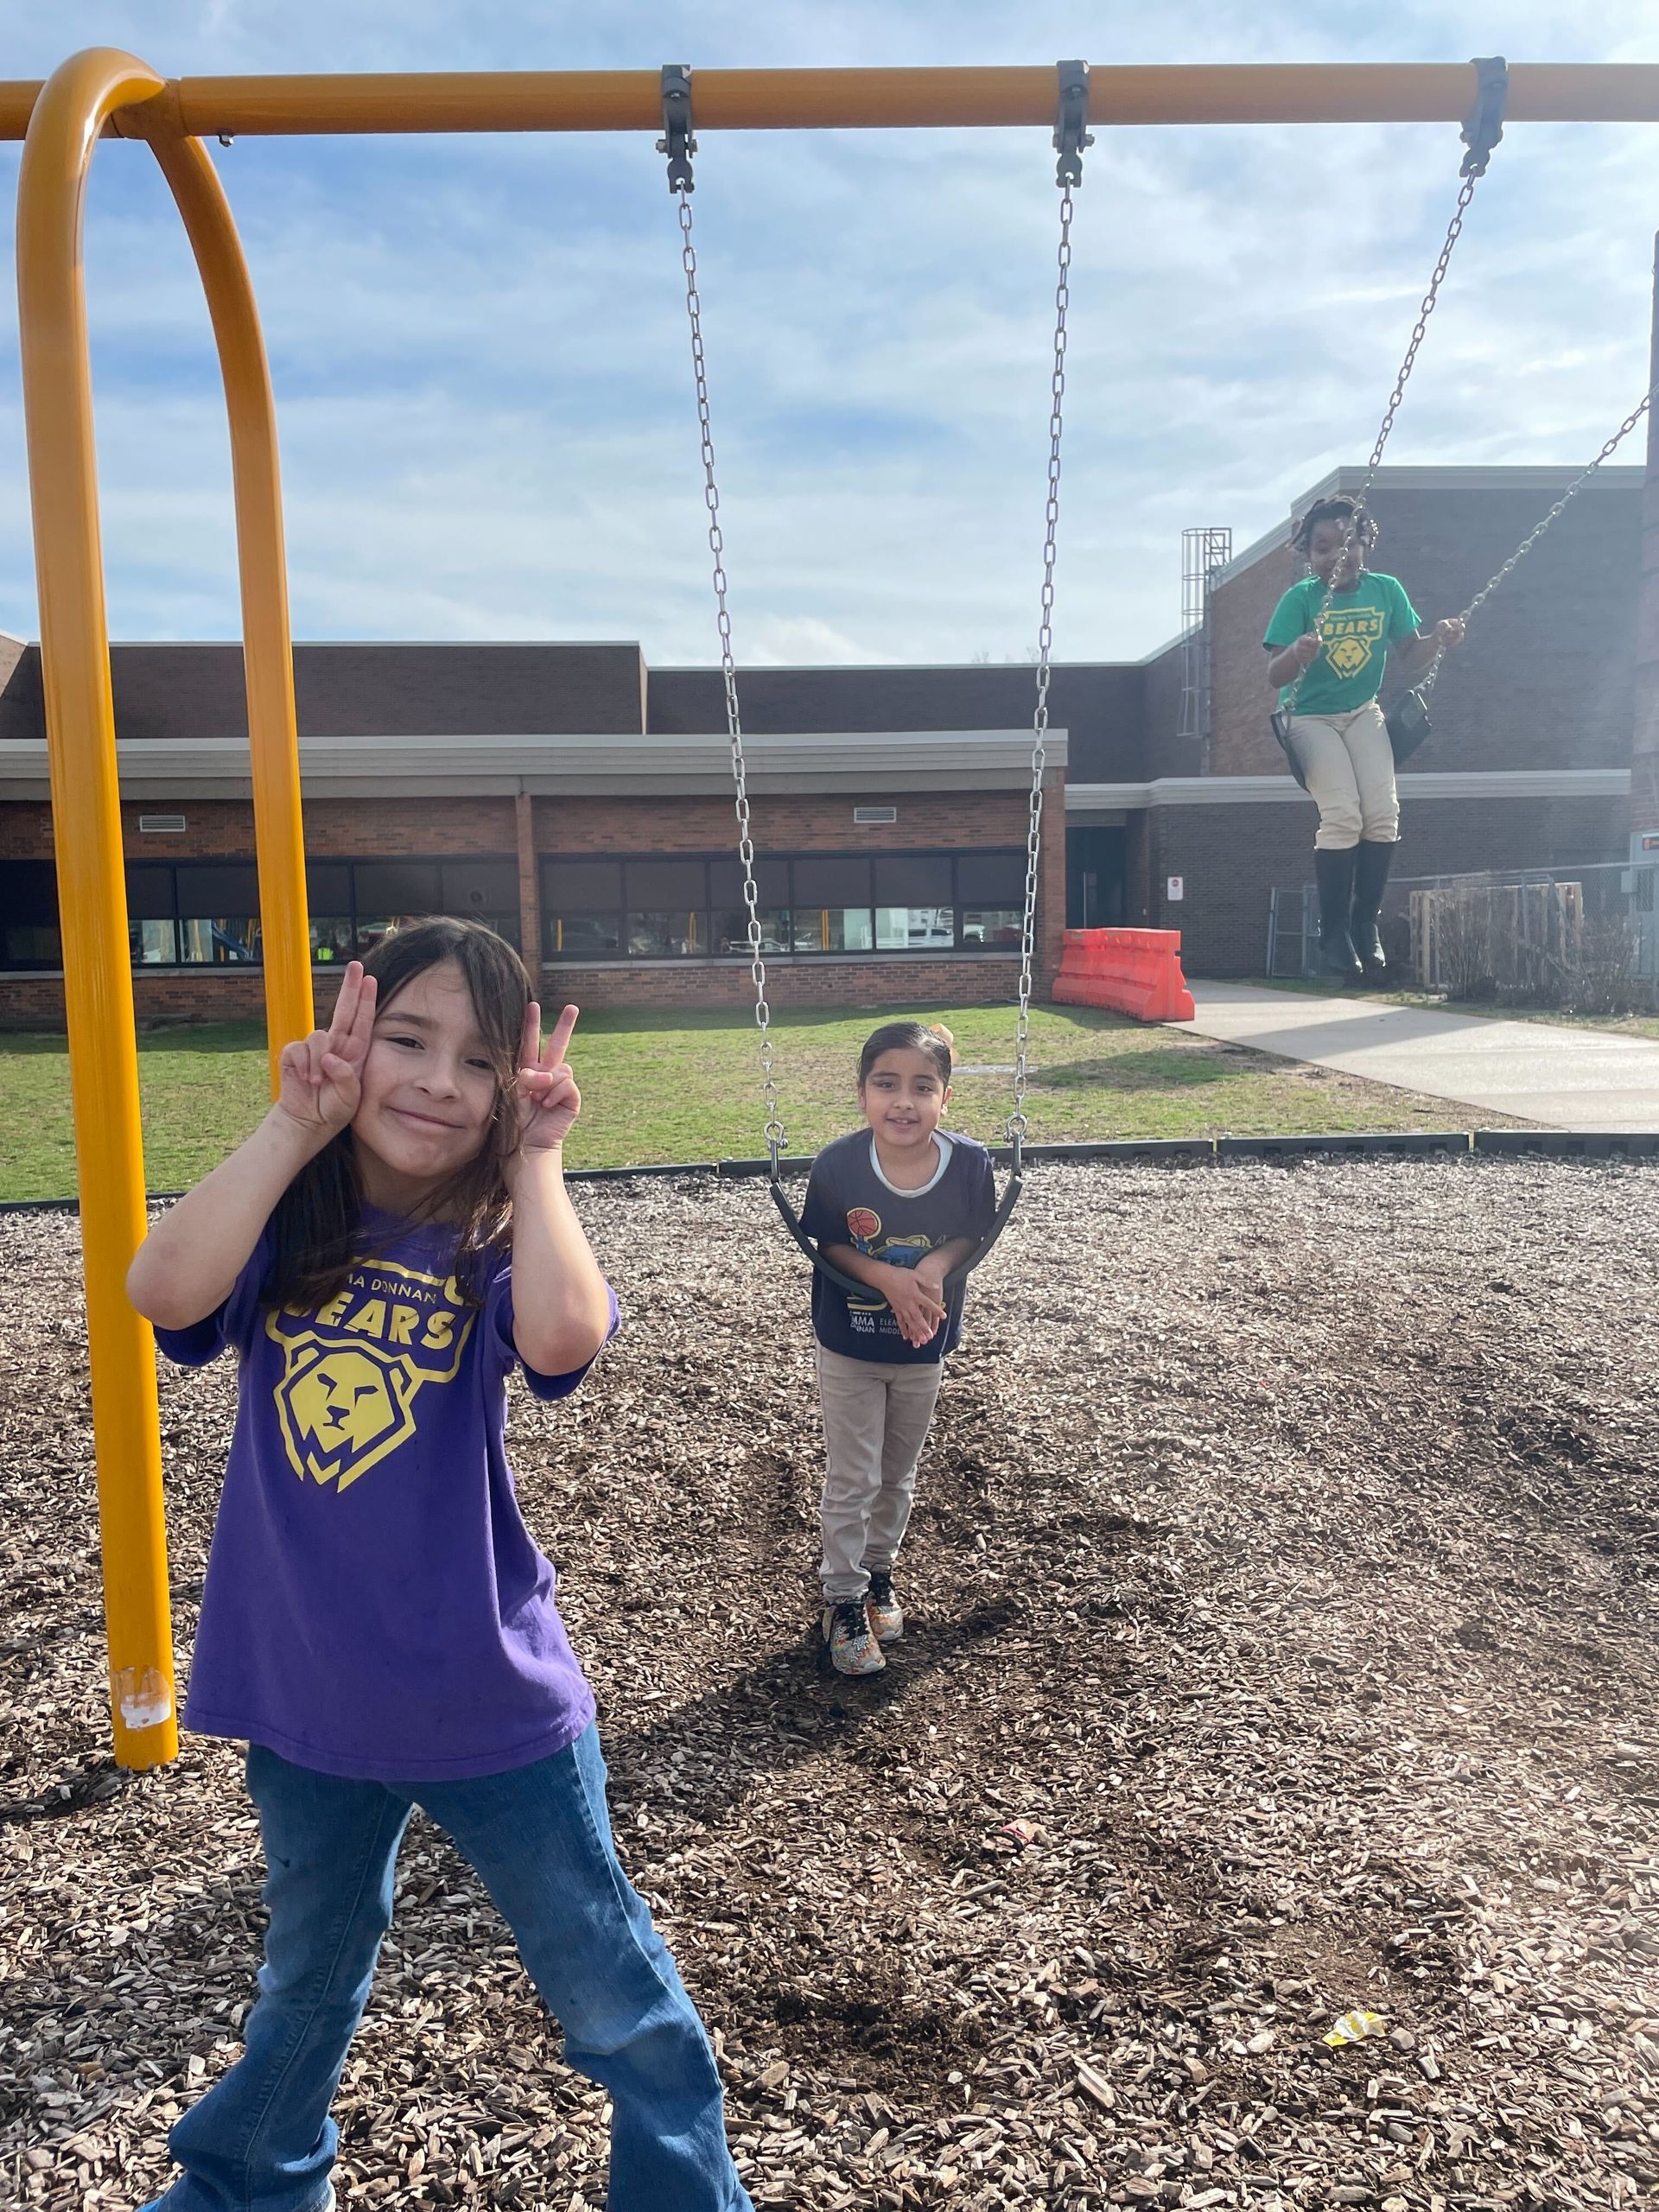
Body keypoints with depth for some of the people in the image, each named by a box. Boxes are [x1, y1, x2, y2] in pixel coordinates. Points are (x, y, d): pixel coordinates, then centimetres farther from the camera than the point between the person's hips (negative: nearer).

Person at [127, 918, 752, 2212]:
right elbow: (165, 1290, -28)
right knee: (310, 1975, 30)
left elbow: (563, 1340, -36)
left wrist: (537, 1159, -26)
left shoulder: (497, 1246, -13)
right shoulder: (287, 1230, -6)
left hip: (493, 1706, -2)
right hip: (308, 1702, 3)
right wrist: (295, 1125, -24)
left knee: (620, 2002, 14)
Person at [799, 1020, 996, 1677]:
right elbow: (825, 1245, -11)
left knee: (898, 1477, 22)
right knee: (852, 1481, 9)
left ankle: (877, 1571, 46)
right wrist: (889, 1278, -26)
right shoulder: (838, 1163, -25)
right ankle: (843, 1599, 29)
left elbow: (975, 1236, -6)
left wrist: (936, 1265, -27)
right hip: (849, 1351, -2)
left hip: (924, 1351, 2)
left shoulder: (969, 1163, -22)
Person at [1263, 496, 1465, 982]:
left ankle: (1366, 924, 0)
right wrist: (1297, 654, -39)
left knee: (1383, 811, -16)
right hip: (1310, 717, -3)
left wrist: (1438, 640, -17)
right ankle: (1334, 935, -11)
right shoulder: (1300, 598, -10)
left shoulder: (1386, 591, -1)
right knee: (1342, 814, -22)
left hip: (1363, 713, 3)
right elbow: (1274, 676, -17)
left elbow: (1411, 664, 4)